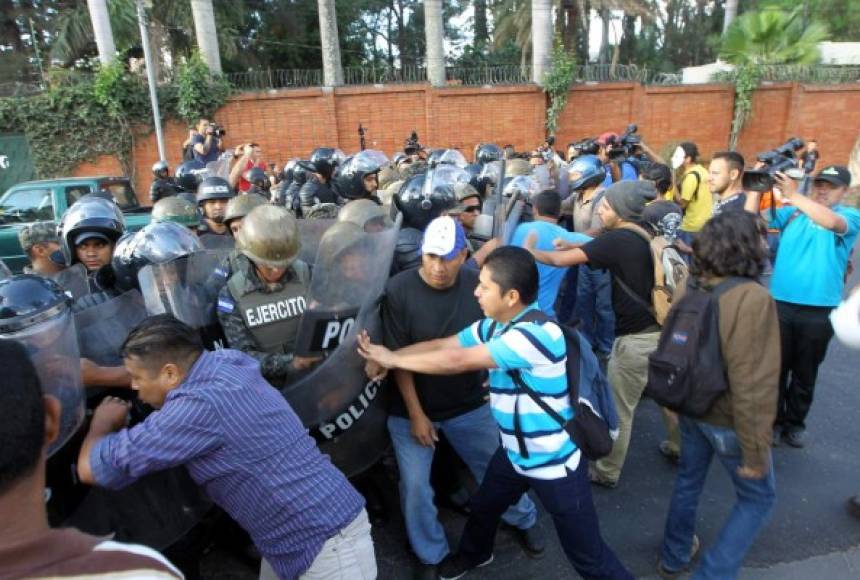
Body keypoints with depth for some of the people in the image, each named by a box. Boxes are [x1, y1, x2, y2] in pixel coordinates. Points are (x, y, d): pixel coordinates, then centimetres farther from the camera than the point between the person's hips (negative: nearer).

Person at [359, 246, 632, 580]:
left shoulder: (537, 333, -32)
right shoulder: (494, 325, -3)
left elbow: (457, 361, -31)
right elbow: (443, 344, -1)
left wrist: (393, 359, -21)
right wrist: (388, 357, -14)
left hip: (557, 463, -8)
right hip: (515, 453, 9)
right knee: (483, 508, 28)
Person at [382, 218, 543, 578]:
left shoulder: (477, 286, -12)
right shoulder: (399, 290, -19)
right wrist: (416, 414, -13)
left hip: (469, 405, 2)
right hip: (411, 409, -2)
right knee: (415, 486, 5)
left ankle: (523, 520, 47)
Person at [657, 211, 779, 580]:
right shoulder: (752, 298, -27)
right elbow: (753, 384, -27)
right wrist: (755, 449, -17)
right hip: (728, 420, -6)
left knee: (688, 481, 25)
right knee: (758, 498, 18)